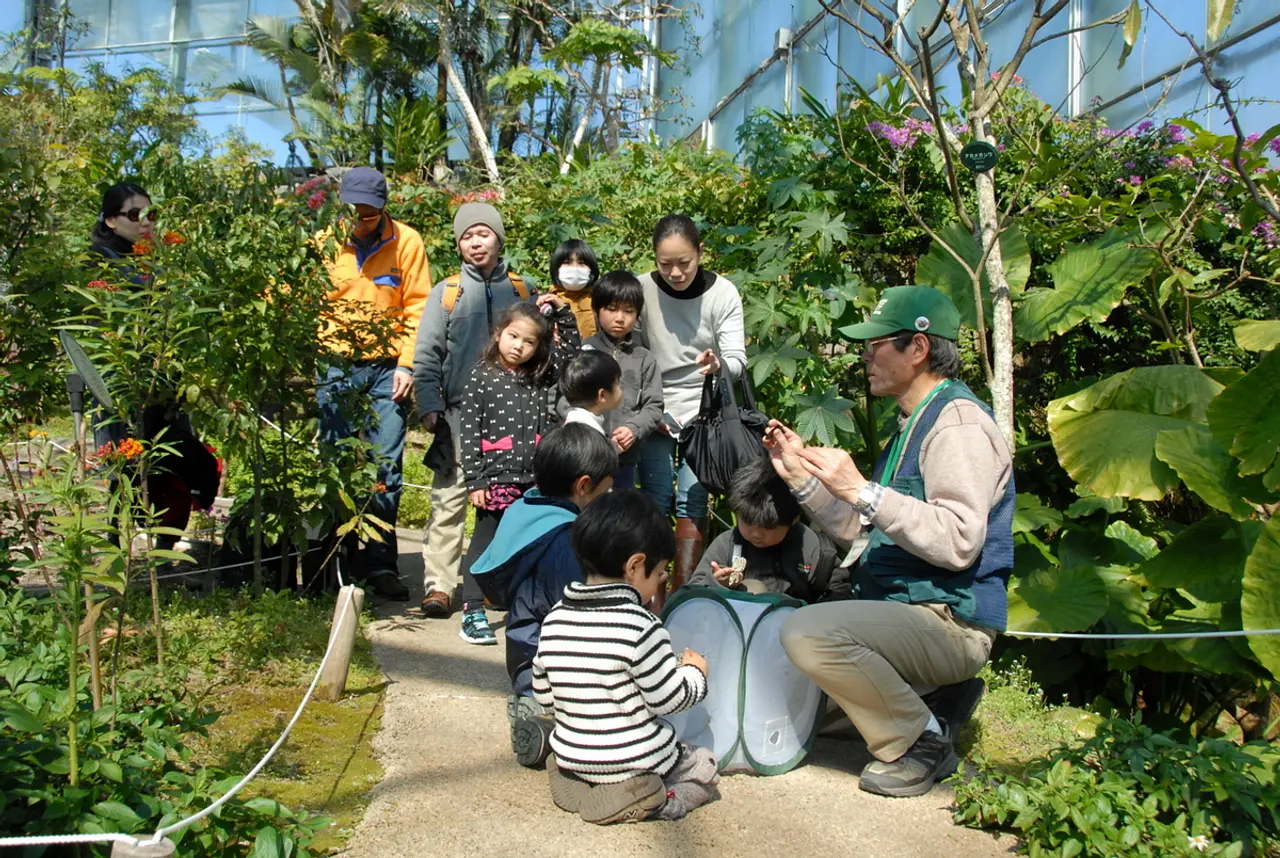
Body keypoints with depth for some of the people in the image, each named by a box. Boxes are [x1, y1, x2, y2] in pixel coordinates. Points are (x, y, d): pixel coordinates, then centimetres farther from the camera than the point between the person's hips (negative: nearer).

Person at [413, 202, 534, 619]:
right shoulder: (446, 292, 10)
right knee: (449, 498, -6)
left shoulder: (524, 290, 12)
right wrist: (429, 406, -5)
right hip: (460, 411, -1)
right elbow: (426, 356, 6)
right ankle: (439, 585, -3)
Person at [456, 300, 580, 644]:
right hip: (497, 478, -4)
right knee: (485, 542, 4)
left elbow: (571, 349, 19)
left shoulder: (540, 376, 9)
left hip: (535, 478, 4)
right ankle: (472, 615, 9)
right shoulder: (482, 376, -2)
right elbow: (469, 431, -5)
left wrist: (562, 313, 6)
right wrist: (475, 480, -10)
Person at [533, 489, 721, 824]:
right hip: (636, 766, -6)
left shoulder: (554, 619, -2)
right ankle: (659, 801, -4)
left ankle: (581, 788, 11)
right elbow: (670, 699, -15)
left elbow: (543, 693, 5)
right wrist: (695, 673, 4)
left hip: (571, 760, 6)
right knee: (703, 764, 17)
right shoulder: (639, 626, -21)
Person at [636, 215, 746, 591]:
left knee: (692, 505, -2)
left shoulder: (722, 293, -10)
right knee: (655, 503, 3)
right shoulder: (642, 289, -8)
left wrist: (719, 364, -38)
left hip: (703, 415, -1)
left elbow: (737, 359, -14)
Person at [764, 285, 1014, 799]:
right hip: (904, 613, 11)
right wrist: (801, 477, 8)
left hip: (949, 620, -11)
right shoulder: (912, 423, 17)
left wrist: (861, 490, -26)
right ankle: (935, 701, 14)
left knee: (808, 631, -30)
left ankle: (920, 742, -9)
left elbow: (958, 542, -26)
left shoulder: (959, 421, -13)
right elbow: (863, 531, 17)